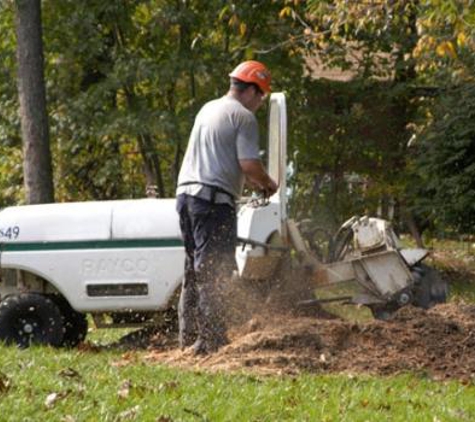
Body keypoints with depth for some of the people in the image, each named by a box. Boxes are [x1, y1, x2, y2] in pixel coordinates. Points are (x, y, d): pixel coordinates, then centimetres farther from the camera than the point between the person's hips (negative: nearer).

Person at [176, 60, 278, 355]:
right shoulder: (243, 117, -6)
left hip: (187, 193, 8)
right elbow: (249, 164, -14)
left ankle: (189, 337, 13)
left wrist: (252, 181, 25)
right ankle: (212, 339, -12)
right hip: (214, 200, -8)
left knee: (195, 269, 13)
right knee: (214, 272, -9)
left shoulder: (208, 110, 21)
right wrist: (267, 184, 5)